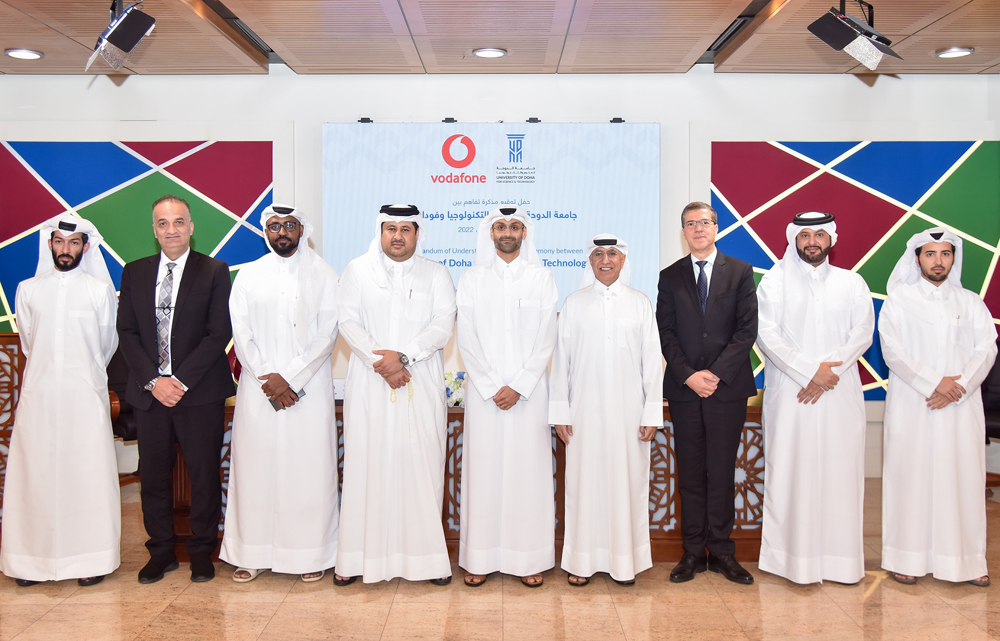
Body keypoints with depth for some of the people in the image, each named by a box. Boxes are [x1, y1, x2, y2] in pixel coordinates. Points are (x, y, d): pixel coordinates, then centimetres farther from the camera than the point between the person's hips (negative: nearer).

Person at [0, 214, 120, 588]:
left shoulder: (100, 289, 4)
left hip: (86, 395, -2)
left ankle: (91, 560, 8)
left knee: (88, 475, 0)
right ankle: (33, 560, 12)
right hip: (38, 396, 2)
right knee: (33, 476, 2)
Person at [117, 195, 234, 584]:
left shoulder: (214, 272, -1)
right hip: (149, 391, 3)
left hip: (200, 392, -3)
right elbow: (127, 332, 6)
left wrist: (181, 380, -13)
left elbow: (219, 333, -7)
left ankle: (202, 551, 19)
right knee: (153, 474, 9)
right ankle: (161, 551, 24)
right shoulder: (134, 273, 10)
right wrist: (153, 381, -7)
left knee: (204, 474, 4)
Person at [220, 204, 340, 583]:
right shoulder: (249, 276, 11)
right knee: (255, 468, 4)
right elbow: (241, 333, 4)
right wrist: (267, 378, -9)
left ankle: (312, 555, 10)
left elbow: (326, 334, -3)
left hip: (308, 389, -2)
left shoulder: (322, 275, 4)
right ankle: (252, 554, 15)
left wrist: (290, 378, -11)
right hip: (258, 390, 2)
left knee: (310, 470, 0)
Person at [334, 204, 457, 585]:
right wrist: (381, 363, -12)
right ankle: (357, 557, 9)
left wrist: (403, 356, -15)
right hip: (369, 386, 0)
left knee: (422, 466, 0)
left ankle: (428, 557, 8)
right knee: (366, 465, 0)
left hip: (422, 386, 0)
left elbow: (443, 325, -2)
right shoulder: (357, 270, 10)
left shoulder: (436, 273, 9)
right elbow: (348, 322, 0)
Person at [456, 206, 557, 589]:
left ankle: (529, 559, 11)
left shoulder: (541, 278, 6)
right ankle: (480, 558, 11)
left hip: (529, 392, 0)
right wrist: (492, 387, -8)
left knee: (529, 470, 2)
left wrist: (519, 387, -9)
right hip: (483, 392, 0)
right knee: (483, 470, 2)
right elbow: (466, 340, 1)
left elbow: (546, 340, 0)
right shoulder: (472, 279, 7)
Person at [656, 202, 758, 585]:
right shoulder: (670, 277, 10)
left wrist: (716, 373, -12)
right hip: (684, 388, 1)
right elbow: (665, 333, 4)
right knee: (690, 472, 5)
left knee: (722, 471, 3)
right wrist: (688, 375, -9)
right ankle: (693, 552, 13)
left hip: (728, 387, -1)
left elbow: (747, 329, -2)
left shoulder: (740, 272, 5)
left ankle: (721, 552, 14)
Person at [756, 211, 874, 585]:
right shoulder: (775, 280, 5)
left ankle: (840, 557, 10)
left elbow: (863, 333, 2)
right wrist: (809, 371, -12)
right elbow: (767, 334, -4)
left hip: (840, 392, 2)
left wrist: (827, 370, -12)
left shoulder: (852, 283, 12)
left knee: (839, 470, 2)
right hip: (789, 392, -2)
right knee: (790, 471, -2)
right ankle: (792, 557, 5)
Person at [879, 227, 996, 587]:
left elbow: (986, 349, 3)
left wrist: (957, 388, -12)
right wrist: (933, 383, -14)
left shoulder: (970, 302, 12)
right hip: (911, 405, -2)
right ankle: (908, 557, 7)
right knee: (910, 476, 0)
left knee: (963, 478, 2)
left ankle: (967, 560, 11)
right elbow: (892, 350, -5)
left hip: (961, 406, 2)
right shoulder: (899, 299, 5)